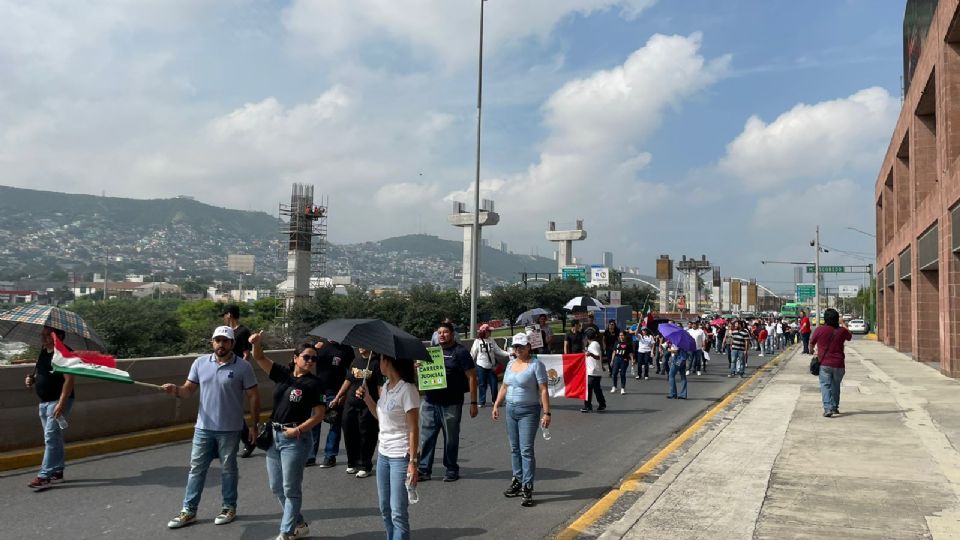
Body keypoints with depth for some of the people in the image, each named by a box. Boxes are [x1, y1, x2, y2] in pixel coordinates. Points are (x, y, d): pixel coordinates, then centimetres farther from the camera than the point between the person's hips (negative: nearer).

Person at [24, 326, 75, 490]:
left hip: (58, 402, -9)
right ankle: (57, 472, 22)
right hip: (44, 403, 9)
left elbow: (69, 380, -20)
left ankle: (44, 476, -11)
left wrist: (61, 403, -26)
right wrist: (31, 379, 4)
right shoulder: (42, 353, 13)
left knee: (51, 438, -11)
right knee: (54, 439, 14)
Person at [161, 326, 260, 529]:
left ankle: (229, 508, 25)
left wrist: (255, 426, -6)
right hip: (203, 428, 3)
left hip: (229, 430, -3)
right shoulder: (200, 363, 0)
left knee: (228, 469, 11)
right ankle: (189, 510, 22)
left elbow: (253, 397, -6)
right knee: (196, 469, 11)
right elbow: (189, 388, 4)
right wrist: (176, 390, -20)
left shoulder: (243, 367, -10)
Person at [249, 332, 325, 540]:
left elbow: (319, 415, -10)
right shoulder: (282, 374, 4)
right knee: (276, 487, 14)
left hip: (296, 439, -6)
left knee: (290, 488, 1)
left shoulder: (313, 384, -9)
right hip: (274, 436, 6)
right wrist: (256, 343, -21)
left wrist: (298, 430, -19)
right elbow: (259, 357, -1)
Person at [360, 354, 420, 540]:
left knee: (398, 513, -5)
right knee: (385, 509, 17)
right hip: (383, 454, 9)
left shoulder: (407, 390, -17)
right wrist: (367, 397, 6)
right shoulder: (385, 387, 7)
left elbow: (413, 430, -17)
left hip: (400, 457, -9)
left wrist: (412, 462, -19)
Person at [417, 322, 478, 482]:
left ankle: (452, 470, 19)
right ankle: (424, 469, 12)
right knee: (426, 436, 4)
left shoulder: (460, 352, -4)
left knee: (451, 438, 7)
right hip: (429, 402, 5)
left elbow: (471, 377, -7)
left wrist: (473, 403, -12)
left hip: (451, 404, -5)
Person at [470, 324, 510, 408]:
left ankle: (495, 400, 20)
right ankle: (482, 402, 16)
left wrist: (508, 354, -9)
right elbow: (473, 354, 1)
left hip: (491, 366, 2)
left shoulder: (491, 341, 3)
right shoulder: (477, 341, -4)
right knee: (482, 385, 4)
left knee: (493, 383, 4)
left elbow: (498, 351, 1)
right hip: (481, 366, -2)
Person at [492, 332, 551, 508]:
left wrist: (546, 412, -19)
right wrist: (496, 405, 12)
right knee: (514, 449, 12)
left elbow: (543, 390, -14)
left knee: (526, 450, -9)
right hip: (511, 410, 7)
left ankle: (527, 488, -6)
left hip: (529, 412, -7)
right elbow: (504, 387, 19)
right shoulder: (511, 364, 12)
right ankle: (517, 481, 23)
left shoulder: (536, 365, -10)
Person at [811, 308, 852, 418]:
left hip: (824, 363, -3)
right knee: (836, 386, 18)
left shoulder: (820, 330, -7)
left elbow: (811, 343, 7)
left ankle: (828, 408, -16)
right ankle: (835, 407, 28)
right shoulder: (842, 331, -1)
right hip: (839, 364, 3)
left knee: (825, 385, -2)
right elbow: (849, 337, 24)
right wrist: (843, 324, 37)